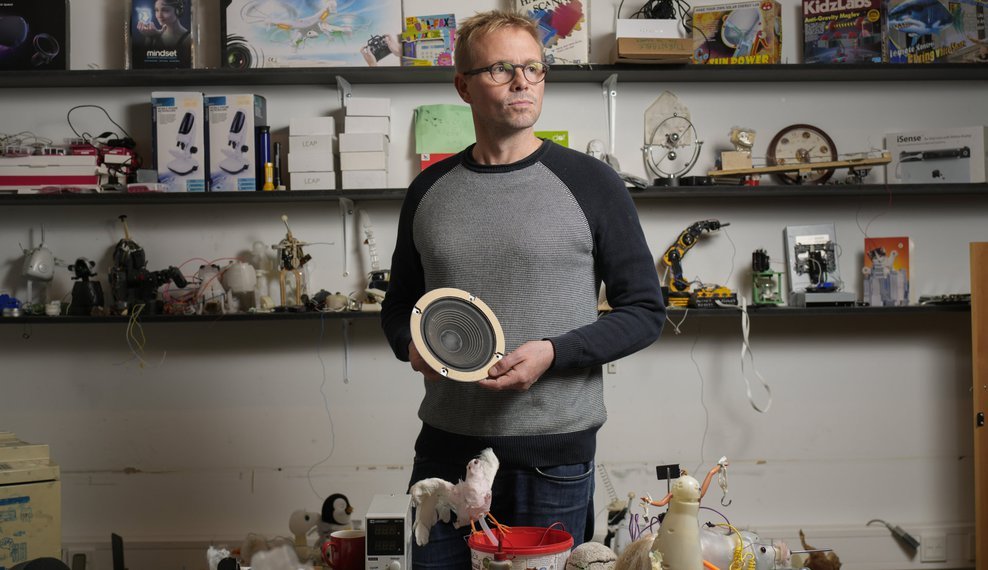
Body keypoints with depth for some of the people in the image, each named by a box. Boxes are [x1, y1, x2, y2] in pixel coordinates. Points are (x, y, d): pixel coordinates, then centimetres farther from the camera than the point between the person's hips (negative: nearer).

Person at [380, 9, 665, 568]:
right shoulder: (430, 190, 7)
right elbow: (400, 303, 18)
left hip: (553, 455, -3)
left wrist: (552, 353, -16)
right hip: (446, 447, 3)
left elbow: (645, 311, -2)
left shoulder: (589, 182, -4)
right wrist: (412, 344, -5)